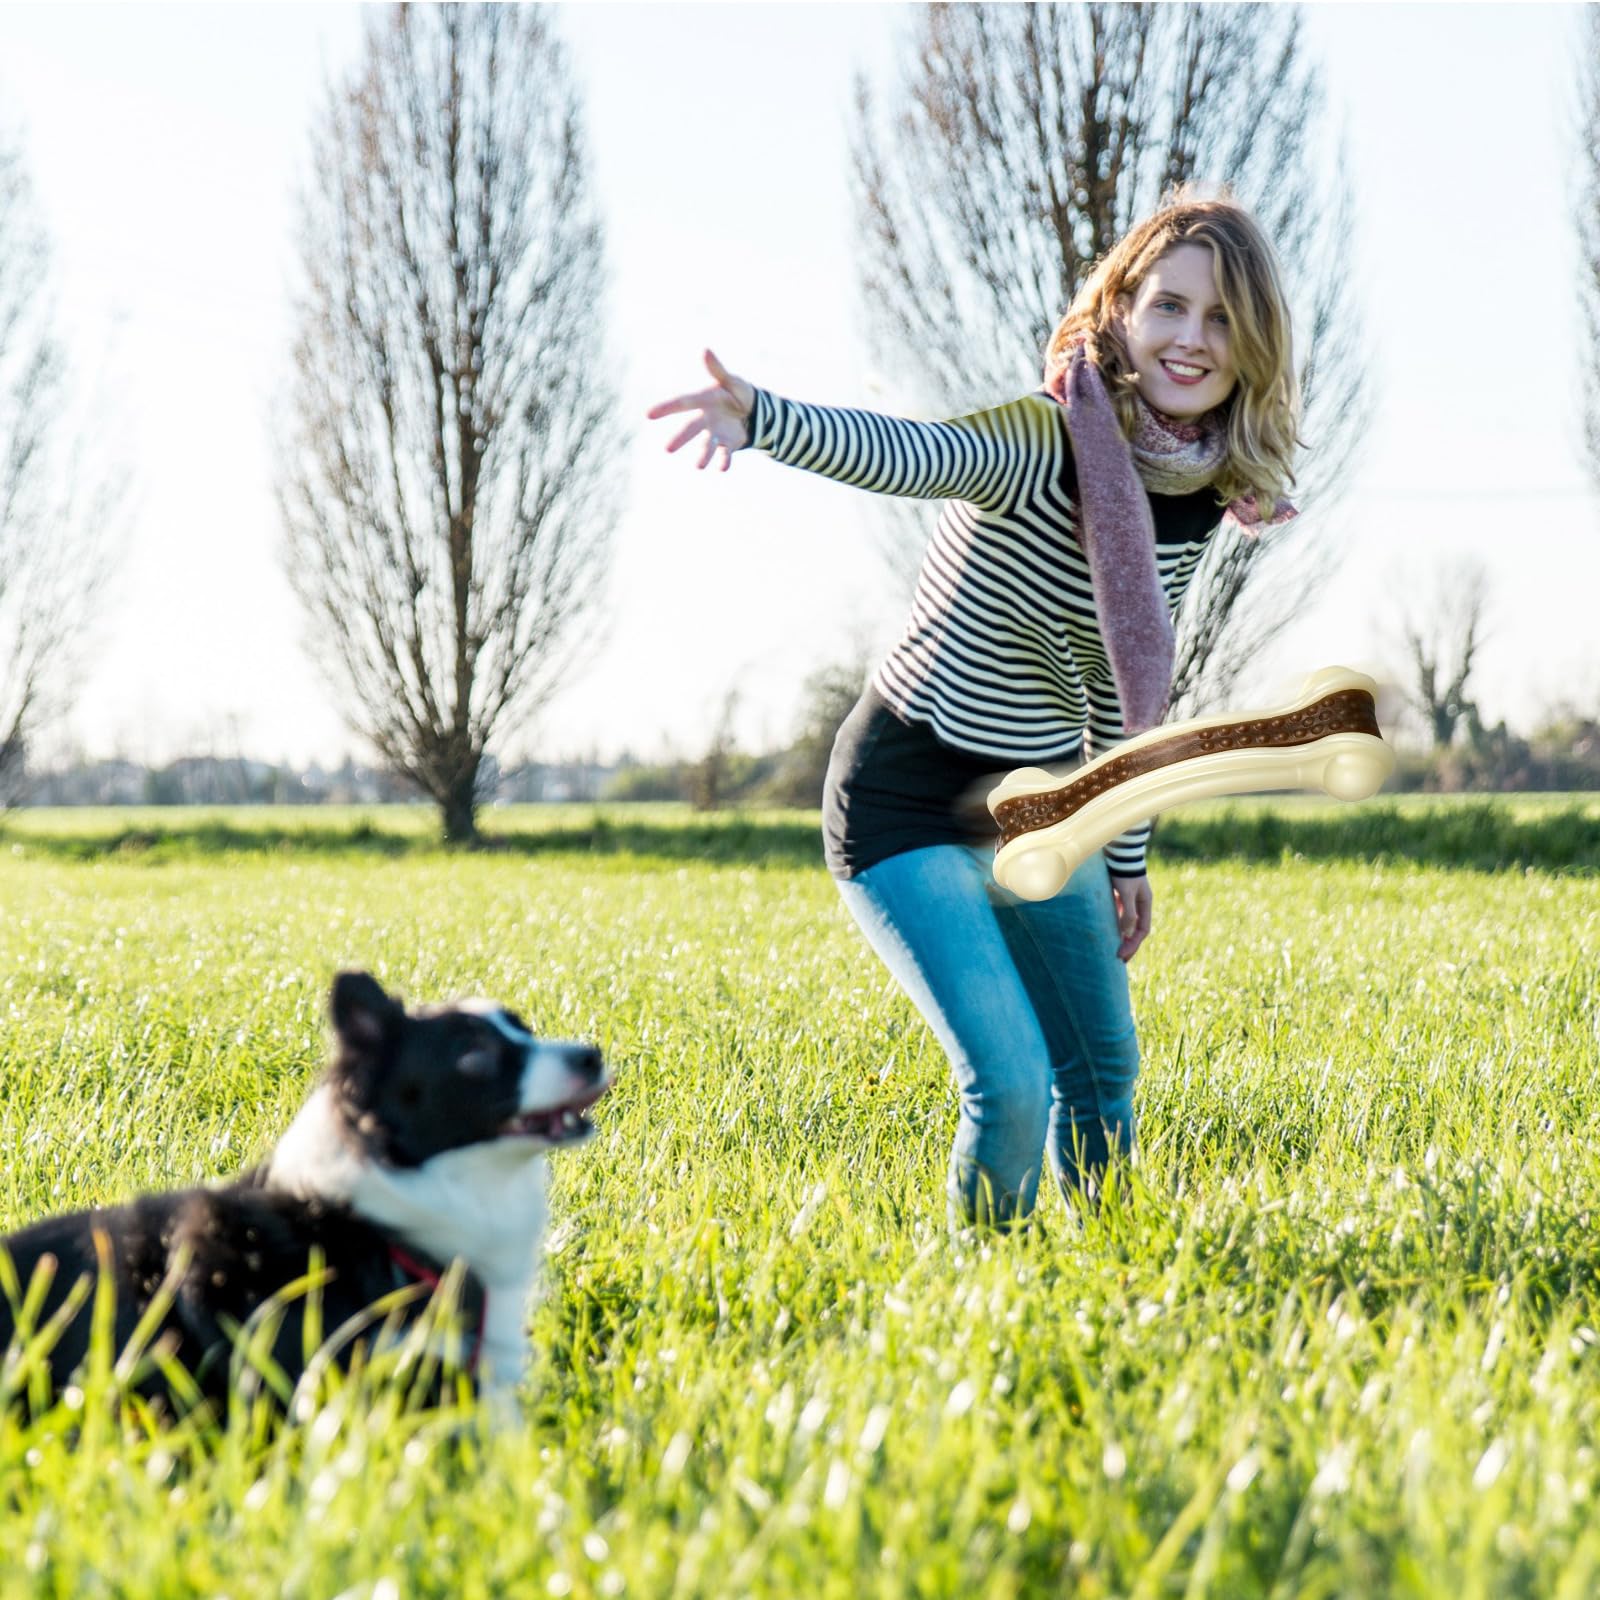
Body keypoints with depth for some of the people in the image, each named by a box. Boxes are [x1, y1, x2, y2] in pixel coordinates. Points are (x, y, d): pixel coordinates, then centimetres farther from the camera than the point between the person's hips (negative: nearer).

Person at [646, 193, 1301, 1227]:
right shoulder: (1043, 442, -22)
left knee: (1104, 1078, 17)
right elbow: (898, 454, -44)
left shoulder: (1199, 501, -1)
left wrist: (1126, 857, 18)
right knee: (1011, 1084, -16)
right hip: (910, 803, -7)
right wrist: (761, 417, -64)